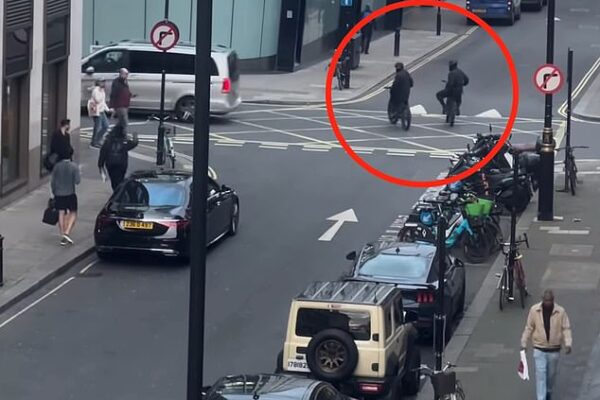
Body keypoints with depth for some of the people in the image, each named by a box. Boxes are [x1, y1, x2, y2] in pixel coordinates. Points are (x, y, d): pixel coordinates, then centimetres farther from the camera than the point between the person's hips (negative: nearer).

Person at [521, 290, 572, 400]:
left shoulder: (561, 311, -12)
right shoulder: (534, 310, -10)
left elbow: (566, 329, -7)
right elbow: (529, 328, 0)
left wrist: (568, 344, -20)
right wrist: (524, 343, 3)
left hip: (554, 349, 1)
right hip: (539, 348, -1)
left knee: (551, 373, 18)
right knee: (540, 374, -7)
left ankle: (548, 391, 45)